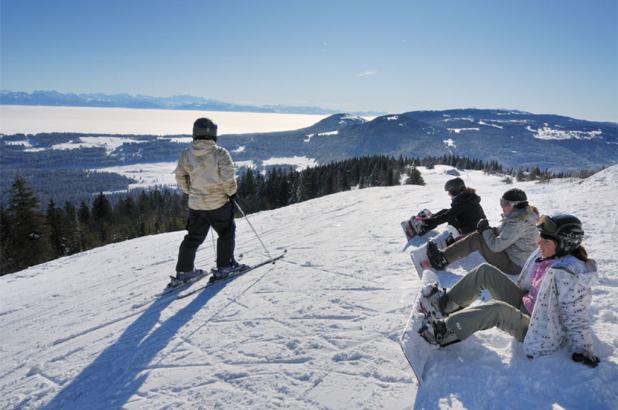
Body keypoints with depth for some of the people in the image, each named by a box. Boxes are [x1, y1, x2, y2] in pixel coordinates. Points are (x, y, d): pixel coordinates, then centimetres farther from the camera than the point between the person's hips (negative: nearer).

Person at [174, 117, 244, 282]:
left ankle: (184, 270, 20)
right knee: (227, 232, 15)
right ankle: (225, 265, 19)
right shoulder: (220, 153, -16)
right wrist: (231, 192, -2)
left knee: (193, 237, 16)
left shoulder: (186, 154, -1)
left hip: (195, 204, 5)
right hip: (219, 202, -5)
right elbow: (228, 178, -19)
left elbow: (180, 176, 7)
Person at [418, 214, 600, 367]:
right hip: (524, 304, 8)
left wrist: (583, 351, -19)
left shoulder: (569, 276, -28)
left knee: (497, 308, -36)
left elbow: (577, 319, -20)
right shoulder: (544, 254, -5)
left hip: (538, 331, -8)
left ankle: (443, 331, -29)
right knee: (485, 271, -5)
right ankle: (446, 303, -3)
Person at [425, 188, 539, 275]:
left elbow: (496, 246, -26)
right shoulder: (523, 214, 5)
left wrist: (485, 230, -11)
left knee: (476, 238, -14)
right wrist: (489, 230, -3)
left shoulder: (517, 222, -27)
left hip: (514, 265, -10)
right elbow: (502, 232, 15)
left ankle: (443, 260, -6)